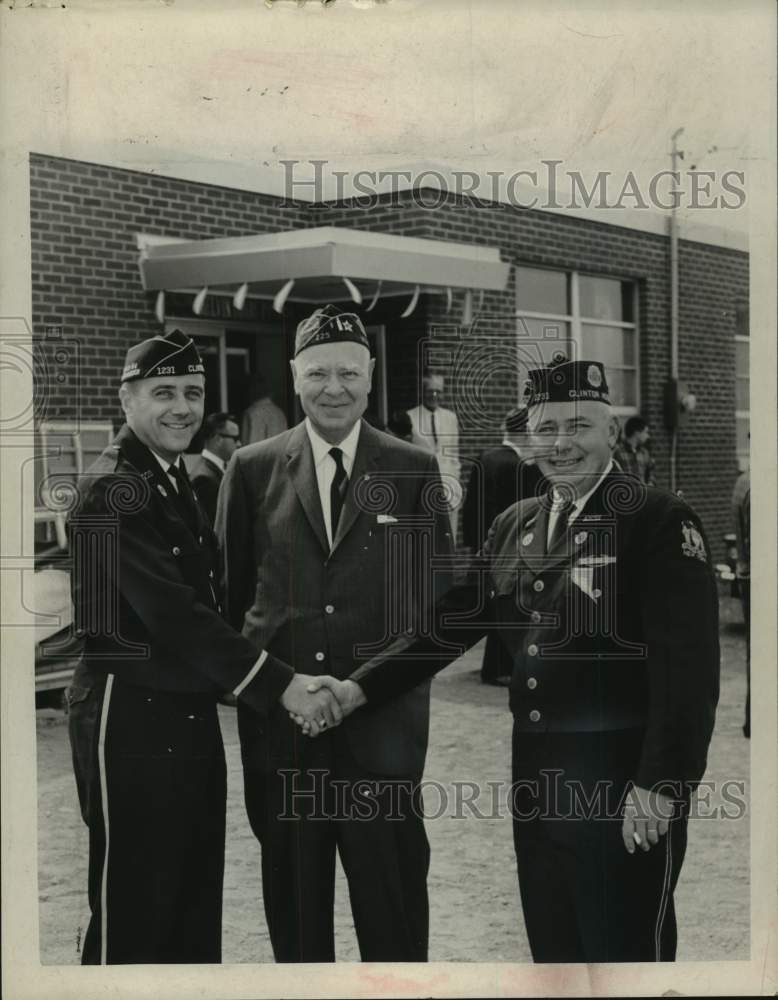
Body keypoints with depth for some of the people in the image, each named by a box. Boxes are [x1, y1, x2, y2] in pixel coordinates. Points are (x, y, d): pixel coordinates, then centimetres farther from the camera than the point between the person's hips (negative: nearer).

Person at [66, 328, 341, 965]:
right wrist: (279, 684, -23)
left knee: (197, 896, 17)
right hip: (131, 718, -9)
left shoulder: (174, 478, 12)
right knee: (135, 911, 3)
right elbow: (171, 612, -23)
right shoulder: (115, 488, -16)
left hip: (189, 715, 9)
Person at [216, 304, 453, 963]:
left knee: (392, 878, 6)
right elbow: (229, 588, 8)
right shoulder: (253, 469, 5)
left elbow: (440, 586, 7)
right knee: (293, 888, 11)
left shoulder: (415, 470, 4)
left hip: (384, 712, -1)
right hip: (278, 710, 1)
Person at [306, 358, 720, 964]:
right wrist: (359, 689, -1)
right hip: (537, 775, 6)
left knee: (625, 953, 3)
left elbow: (689, 666, -14)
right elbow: (453, 618, 10)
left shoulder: (660, 520, -9)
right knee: (552, 951, 16)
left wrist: (661, 784, -20)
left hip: (623, 780, -6)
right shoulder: (515, 525, 11)